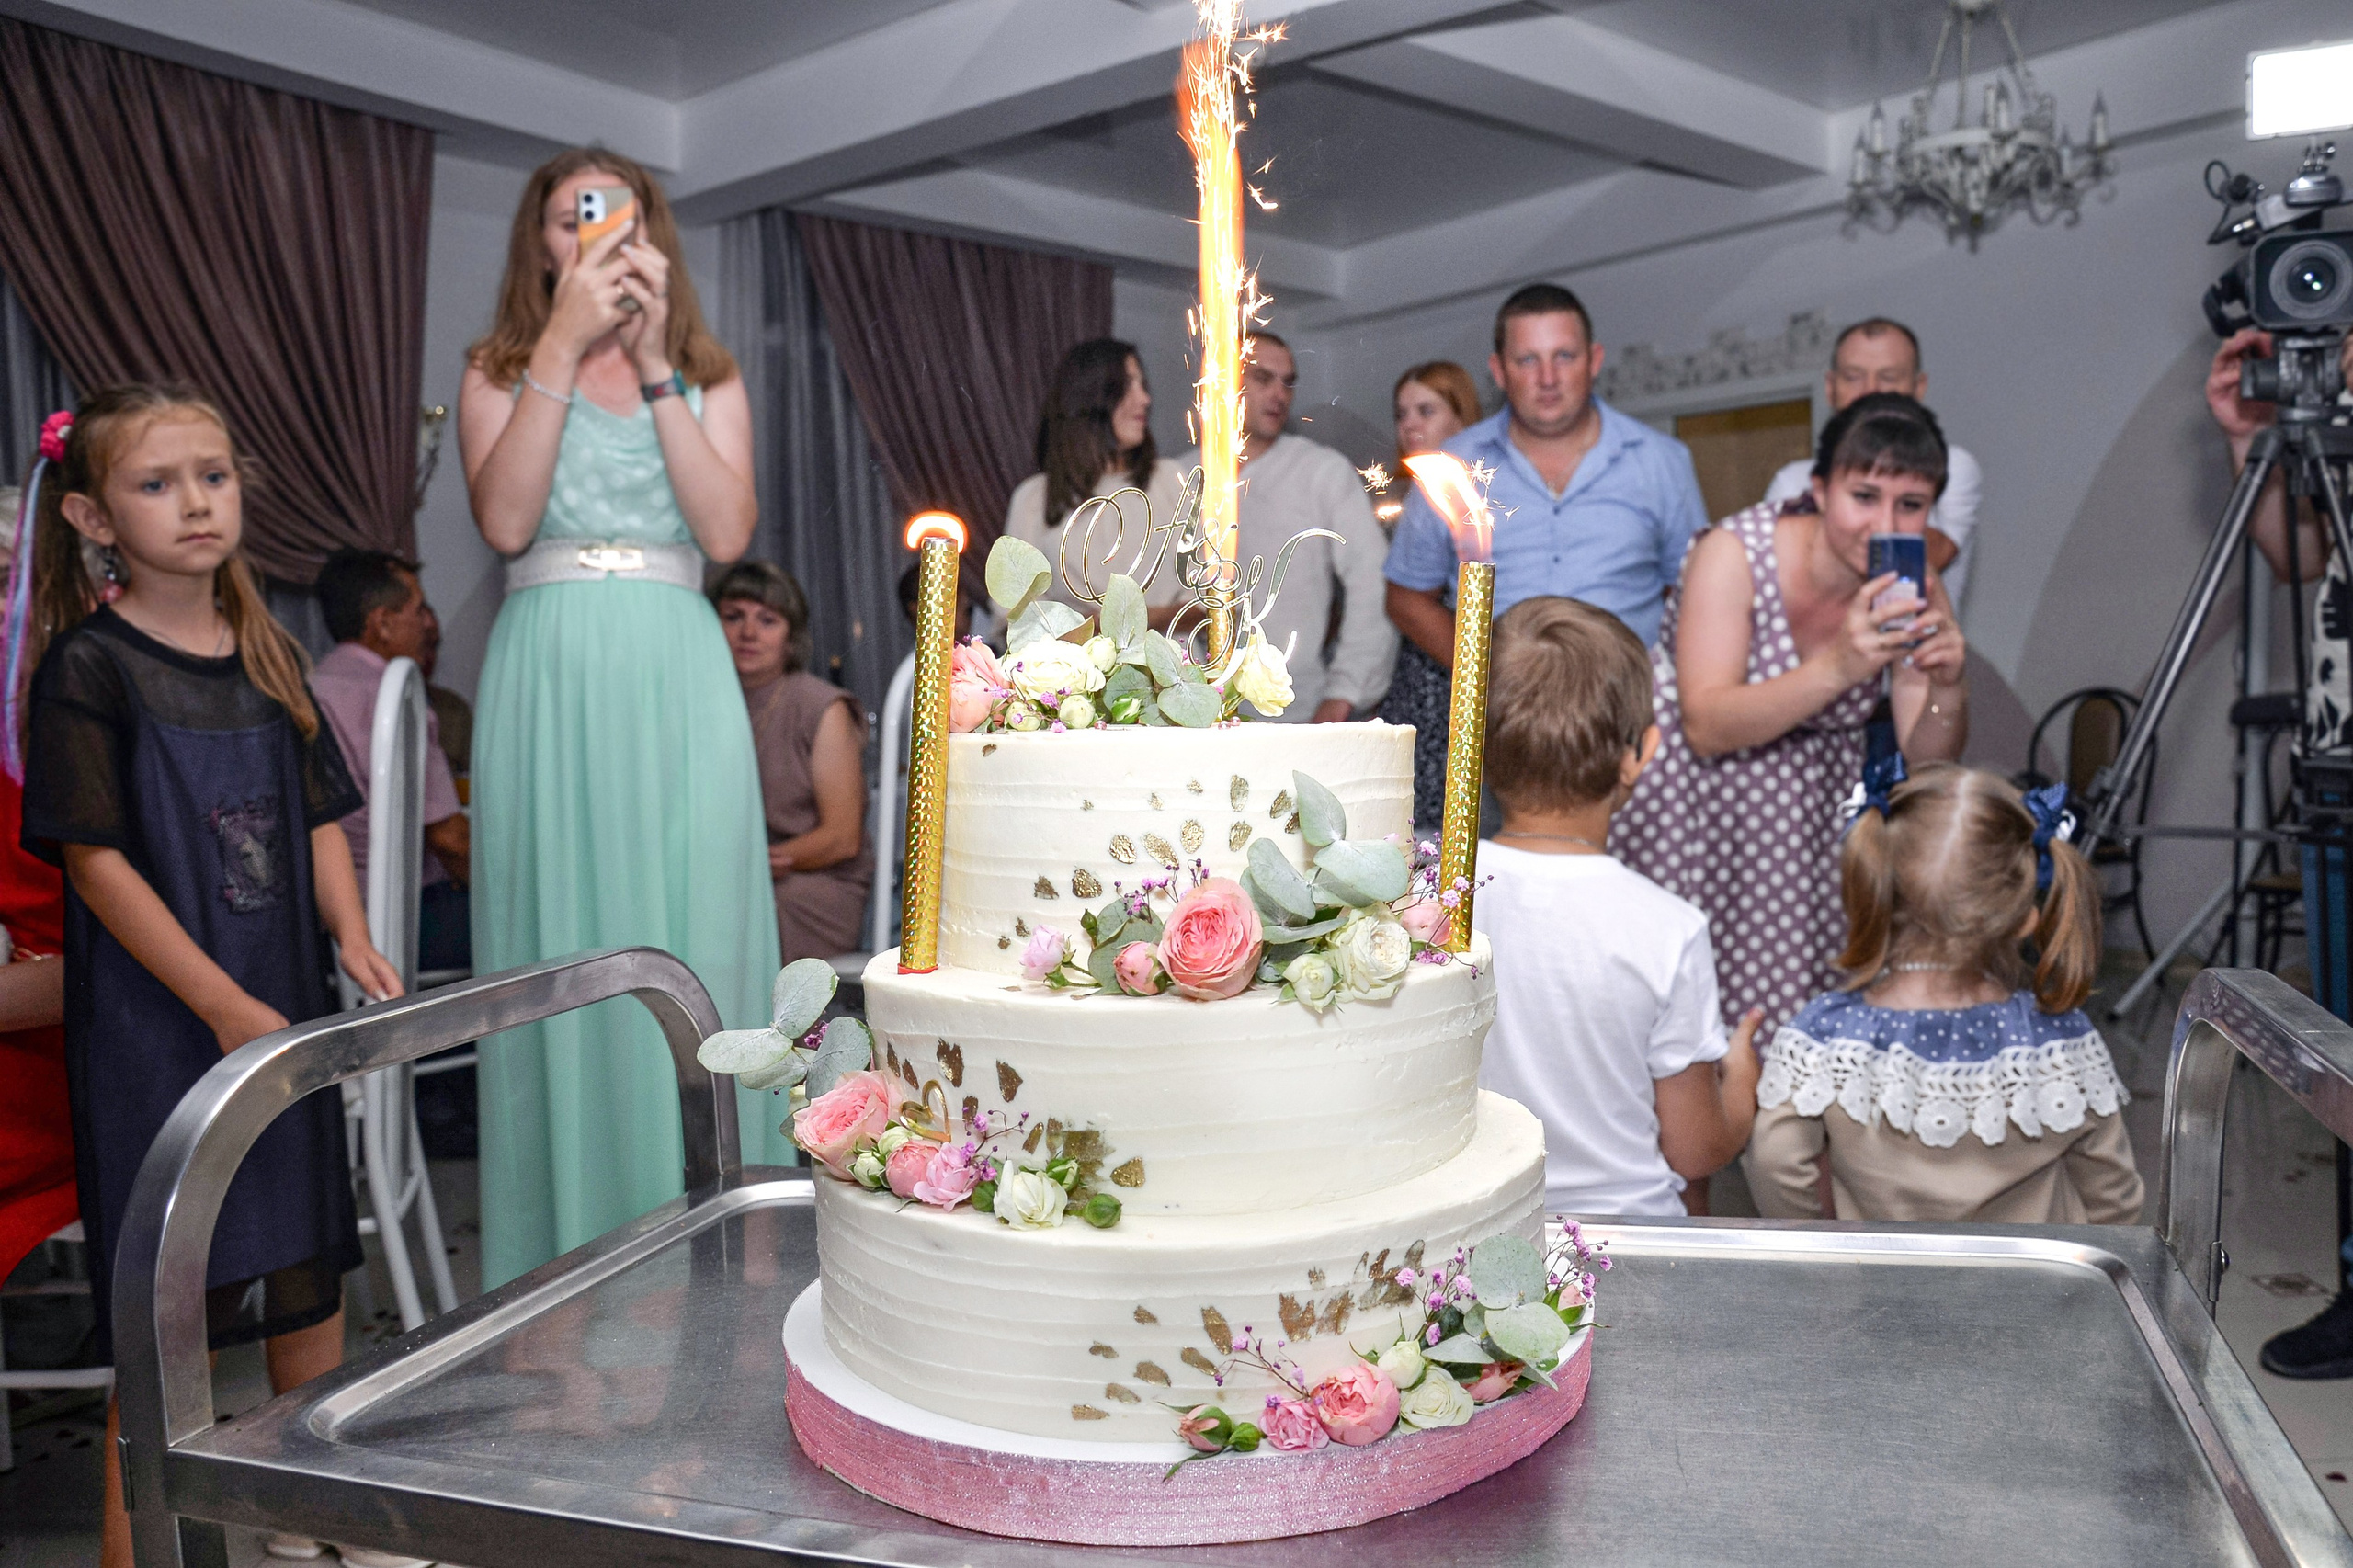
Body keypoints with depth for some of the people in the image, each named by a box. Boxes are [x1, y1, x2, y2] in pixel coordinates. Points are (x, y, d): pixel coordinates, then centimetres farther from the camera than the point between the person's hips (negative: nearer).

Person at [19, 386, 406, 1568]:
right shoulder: (89, 666, -10)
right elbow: (96, 863, -13)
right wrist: (225, 1008, -17)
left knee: (310, 1271, 17)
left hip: (282, 1012, 6)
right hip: (156, 1030, -6)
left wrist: (352, 938, -6)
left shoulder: (268, 656, 8)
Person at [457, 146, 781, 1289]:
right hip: (549, 676, 0)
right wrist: (563, 349, -7)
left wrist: (655, 363, -4)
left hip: (678, 680, 1)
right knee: (562, 951, -2)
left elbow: (726, 532, -3)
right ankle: (569, 1267, 9)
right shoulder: (500, 372, 13)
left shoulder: (708, 378, 15)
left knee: (690, 947, -3)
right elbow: (505, 521, -7)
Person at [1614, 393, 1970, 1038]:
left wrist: (1947, 689, -28)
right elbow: (1706, 727, -26)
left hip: (1808, 804, 4)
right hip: (1687, 785, -4)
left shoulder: (1914, 594, -7)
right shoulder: (1735, 553, -20)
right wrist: (1837, 668, -37)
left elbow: (1926, 763, -7)